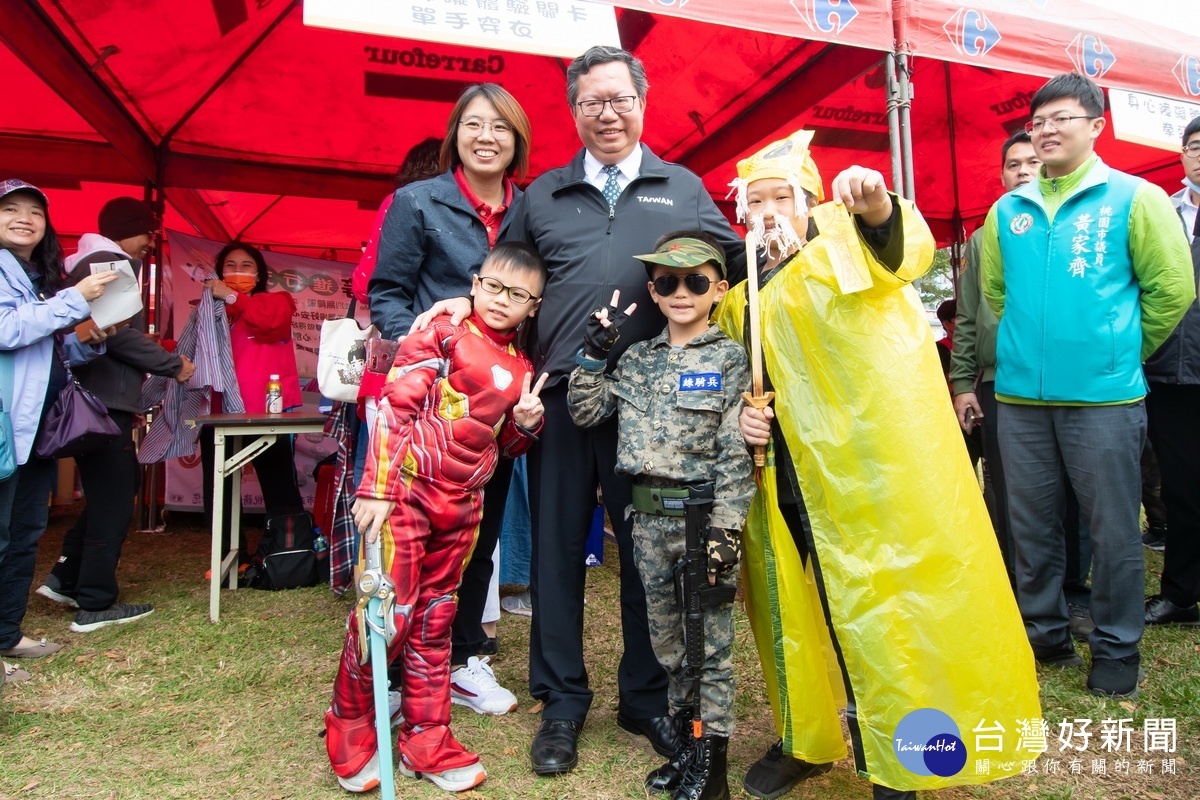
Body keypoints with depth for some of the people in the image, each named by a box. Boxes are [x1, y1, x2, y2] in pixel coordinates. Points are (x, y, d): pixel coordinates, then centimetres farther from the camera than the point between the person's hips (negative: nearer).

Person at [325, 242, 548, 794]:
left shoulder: (520, 369, 12)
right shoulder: (442, 335, -6)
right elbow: (393, 407, -12)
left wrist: (527, 424, -2)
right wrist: (377, 488, -18)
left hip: (462, 507, 6)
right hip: (405, 492, -6)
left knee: (435, 619, 14)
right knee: (387, 613, -2)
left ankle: (426, 740, 26)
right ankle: (349, 731, 22)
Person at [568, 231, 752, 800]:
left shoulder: (730, 359, -4)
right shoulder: (637, 358, 10)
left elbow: (736, 454, -9)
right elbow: (584, 413, 7)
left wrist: (726, 529, -16)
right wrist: (594, 353, -2)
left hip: (701, 514, -5)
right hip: (648, 518, 5)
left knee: (710, 639, 5)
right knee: (666, 638, 15)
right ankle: (687, 741, 33)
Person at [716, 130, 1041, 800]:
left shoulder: (845, 238, 1)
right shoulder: (743, 296, 17)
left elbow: (905, 251, -22)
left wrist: (878, 207, -44)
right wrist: (743, 413, 3)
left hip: (871, 480, -6)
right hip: (785, 487, 6)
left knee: (880, 617, 0)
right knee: (796, 614, 16)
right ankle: (807, 741, 37)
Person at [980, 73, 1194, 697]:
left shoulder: (1133, 198, 0)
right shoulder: (1007, 211, 8)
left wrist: (1121, 352, 6)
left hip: (1104, 397, -3)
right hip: (1020, 395, 4)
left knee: (1112, 529, 5)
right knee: (1031, 524, 11)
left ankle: (1116, 651, 22)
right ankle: (1044, 634, 28)